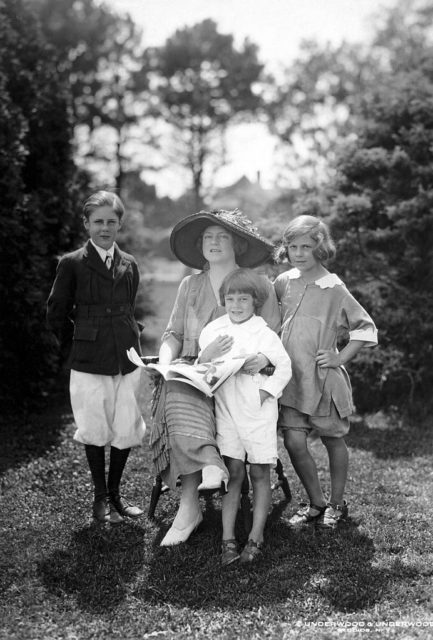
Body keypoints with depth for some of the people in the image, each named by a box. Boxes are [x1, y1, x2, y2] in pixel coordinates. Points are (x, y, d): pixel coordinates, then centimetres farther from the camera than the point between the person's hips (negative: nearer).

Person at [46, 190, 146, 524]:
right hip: (89, 360, -3)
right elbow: (57, 313, 4)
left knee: (127, 429, 5)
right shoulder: (72, 264, -2)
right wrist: (76, 342, 10)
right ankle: (100, 497, 20)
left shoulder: (129, 265, 9)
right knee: (96, 430, 3)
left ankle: (115, 492, 24)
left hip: (128, 358, 3)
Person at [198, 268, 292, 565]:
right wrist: (206, 356, -9)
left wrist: (267, 390, -14)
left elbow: (284, 368, -4)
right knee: (233, 472, 2)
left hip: (258, 410, -3)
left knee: (259, 473, 5)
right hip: (226, 409, 3)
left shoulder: (264, 334, -7)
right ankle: (228, 539, 6)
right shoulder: (213, 330, 6)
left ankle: (256, 538, 13)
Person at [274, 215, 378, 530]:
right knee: (294, 442, -3)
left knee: (334, 441, 12)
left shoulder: (335, 289, -9)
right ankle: (316, 503, 17)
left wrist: (340, 358, -9)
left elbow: (366, 329, -4)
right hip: (291, 377, 3)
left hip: (324, 378, -3)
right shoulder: (283, 283, 4)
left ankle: (337, 503, 30)